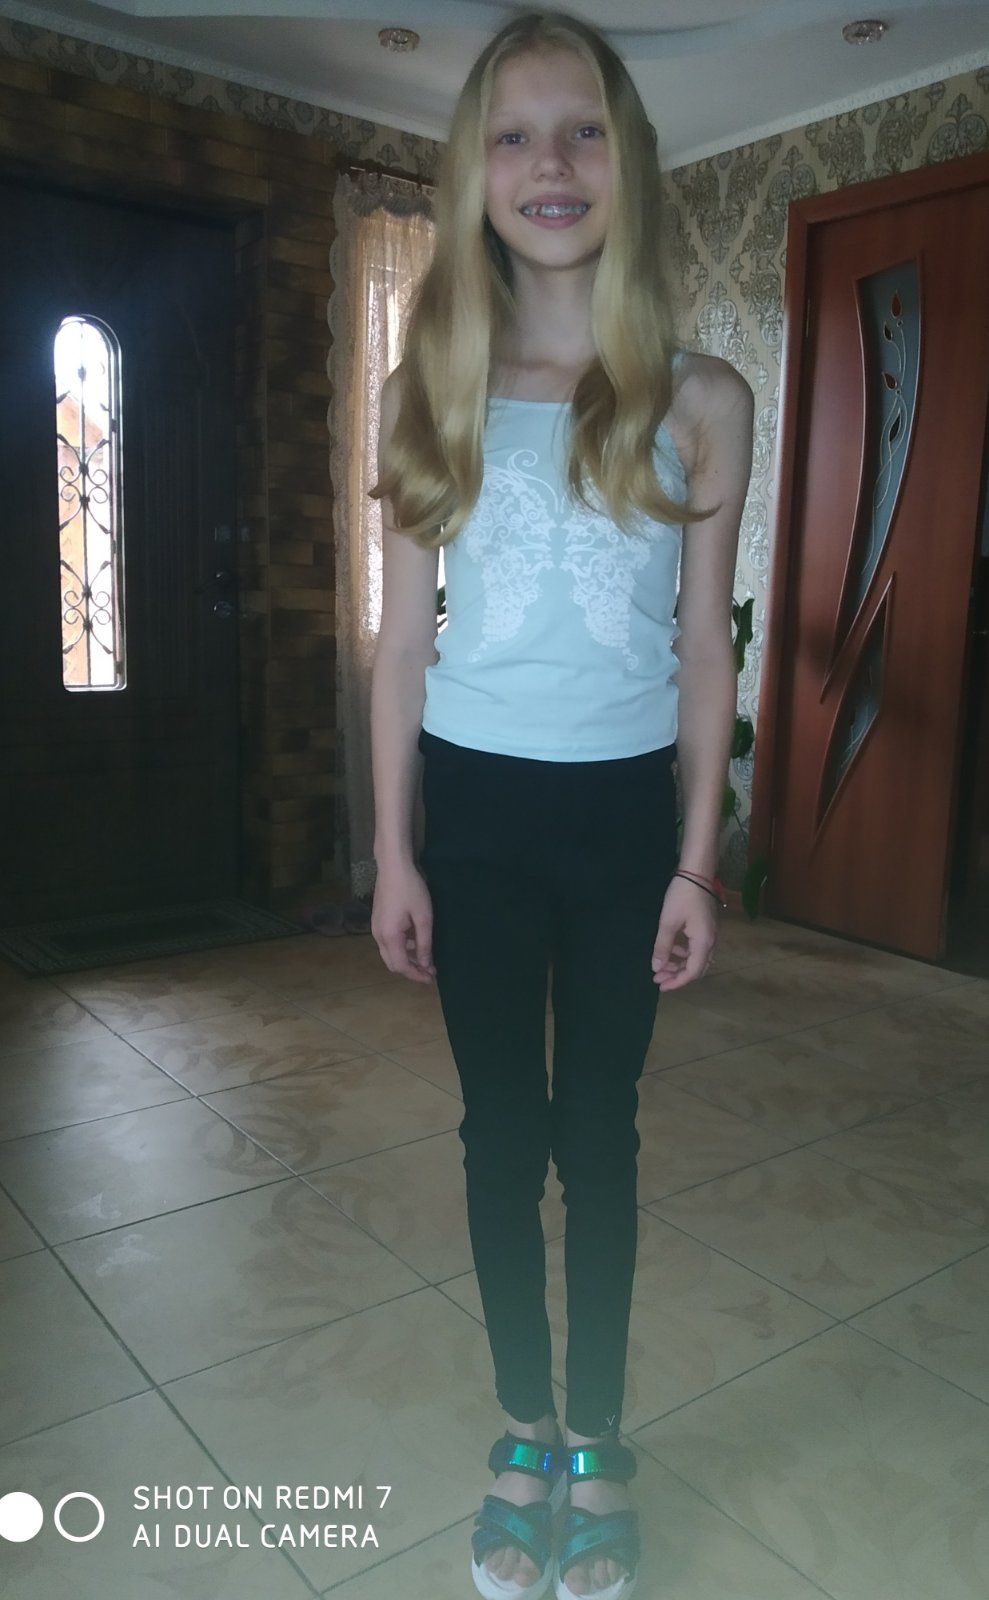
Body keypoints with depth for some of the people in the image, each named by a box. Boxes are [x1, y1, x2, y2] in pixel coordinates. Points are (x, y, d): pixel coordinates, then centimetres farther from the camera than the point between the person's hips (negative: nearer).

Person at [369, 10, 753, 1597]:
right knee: (502, 1133, 11)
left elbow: (705, 649, 1)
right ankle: (526, 1429, 33)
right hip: (473, 807, 1)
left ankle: (598, 1442, 32)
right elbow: (404, 639, 2)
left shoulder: (700, 400, -1)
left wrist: (697, 861, -1)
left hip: (623, 812, 0)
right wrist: (393, 852, 0)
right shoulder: (429, 390, 1)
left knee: (598, 1134, 10)